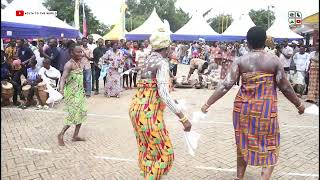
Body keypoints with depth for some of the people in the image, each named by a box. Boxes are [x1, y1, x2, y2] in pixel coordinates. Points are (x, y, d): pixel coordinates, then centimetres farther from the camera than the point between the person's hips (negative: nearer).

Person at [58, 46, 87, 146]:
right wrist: (61, 88, -41)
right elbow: (63, 77, -28)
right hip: (72, 92, -8)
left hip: (80, 91, 9)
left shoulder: (80, 63, 9)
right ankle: (61, 135, 7)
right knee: (74, 114, -9)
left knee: (81, 113, 9)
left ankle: (75, 136, 19)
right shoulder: (69, 64, -16)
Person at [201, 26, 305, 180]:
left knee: (243, 143, 19)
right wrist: (299, 104, 14)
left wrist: (208, 103, -7)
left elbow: (226, 85, -12)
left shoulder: (240, 61, -5)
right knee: (270, 145, 16)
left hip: (243, 107, 2)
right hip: (266, 109, -2)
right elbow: (285, 87, -1)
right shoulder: (274, 60, -5)